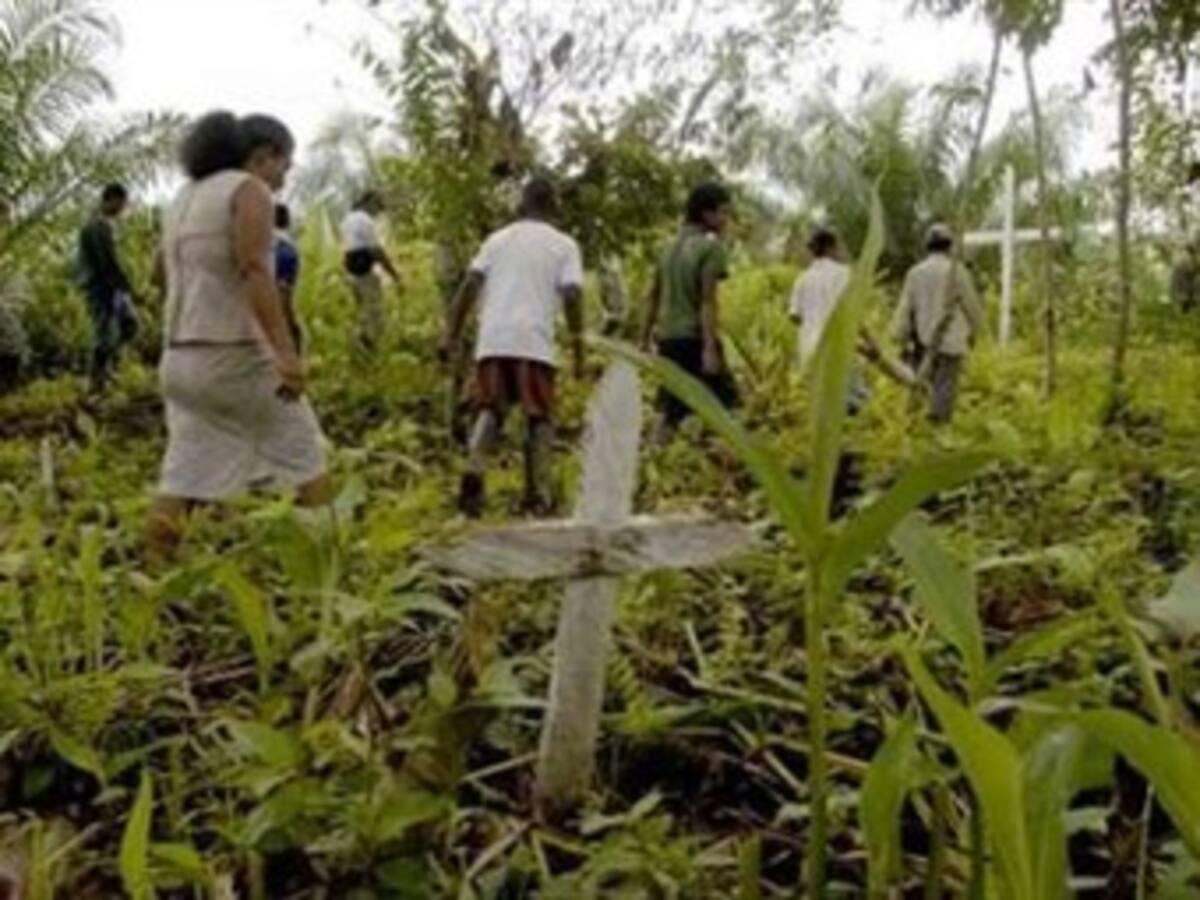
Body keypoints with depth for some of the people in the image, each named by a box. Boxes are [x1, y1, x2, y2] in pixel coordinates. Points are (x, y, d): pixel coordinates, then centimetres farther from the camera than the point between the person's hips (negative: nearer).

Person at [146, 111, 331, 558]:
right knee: (305, 455, 6)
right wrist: (286, 351, -27)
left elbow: (179, 284, 20)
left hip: (183, 360, 7)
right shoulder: (250, 191, -6)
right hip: (236, 355, -7)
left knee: (185, 476, 5)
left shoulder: (185, 199, 19)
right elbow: (255, 271, -20)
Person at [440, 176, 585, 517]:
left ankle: (474, 473, -10)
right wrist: (578, 351, 0)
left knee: (489, 410, 13)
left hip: (493, 340, 3)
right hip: (534, 342, -2)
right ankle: (538, 495, 4)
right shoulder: (563, 245, 9)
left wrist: (452, 335, 9)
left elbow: (469, 286, 8)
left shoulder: (498, 238, 18)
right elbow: (572, 297, -4)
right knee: (539, 418, 9)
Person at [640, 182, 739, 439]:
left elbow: (654, 296, 18)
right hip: (694, 338, -7)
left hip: (667, 336, 8)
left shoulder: (672, 245, 15)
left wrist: (646, 337, 23)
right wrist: (710, 347, -20)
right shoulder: (712, 247, -8)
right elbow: (707, 300, -16)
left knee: (672, 411, 11)